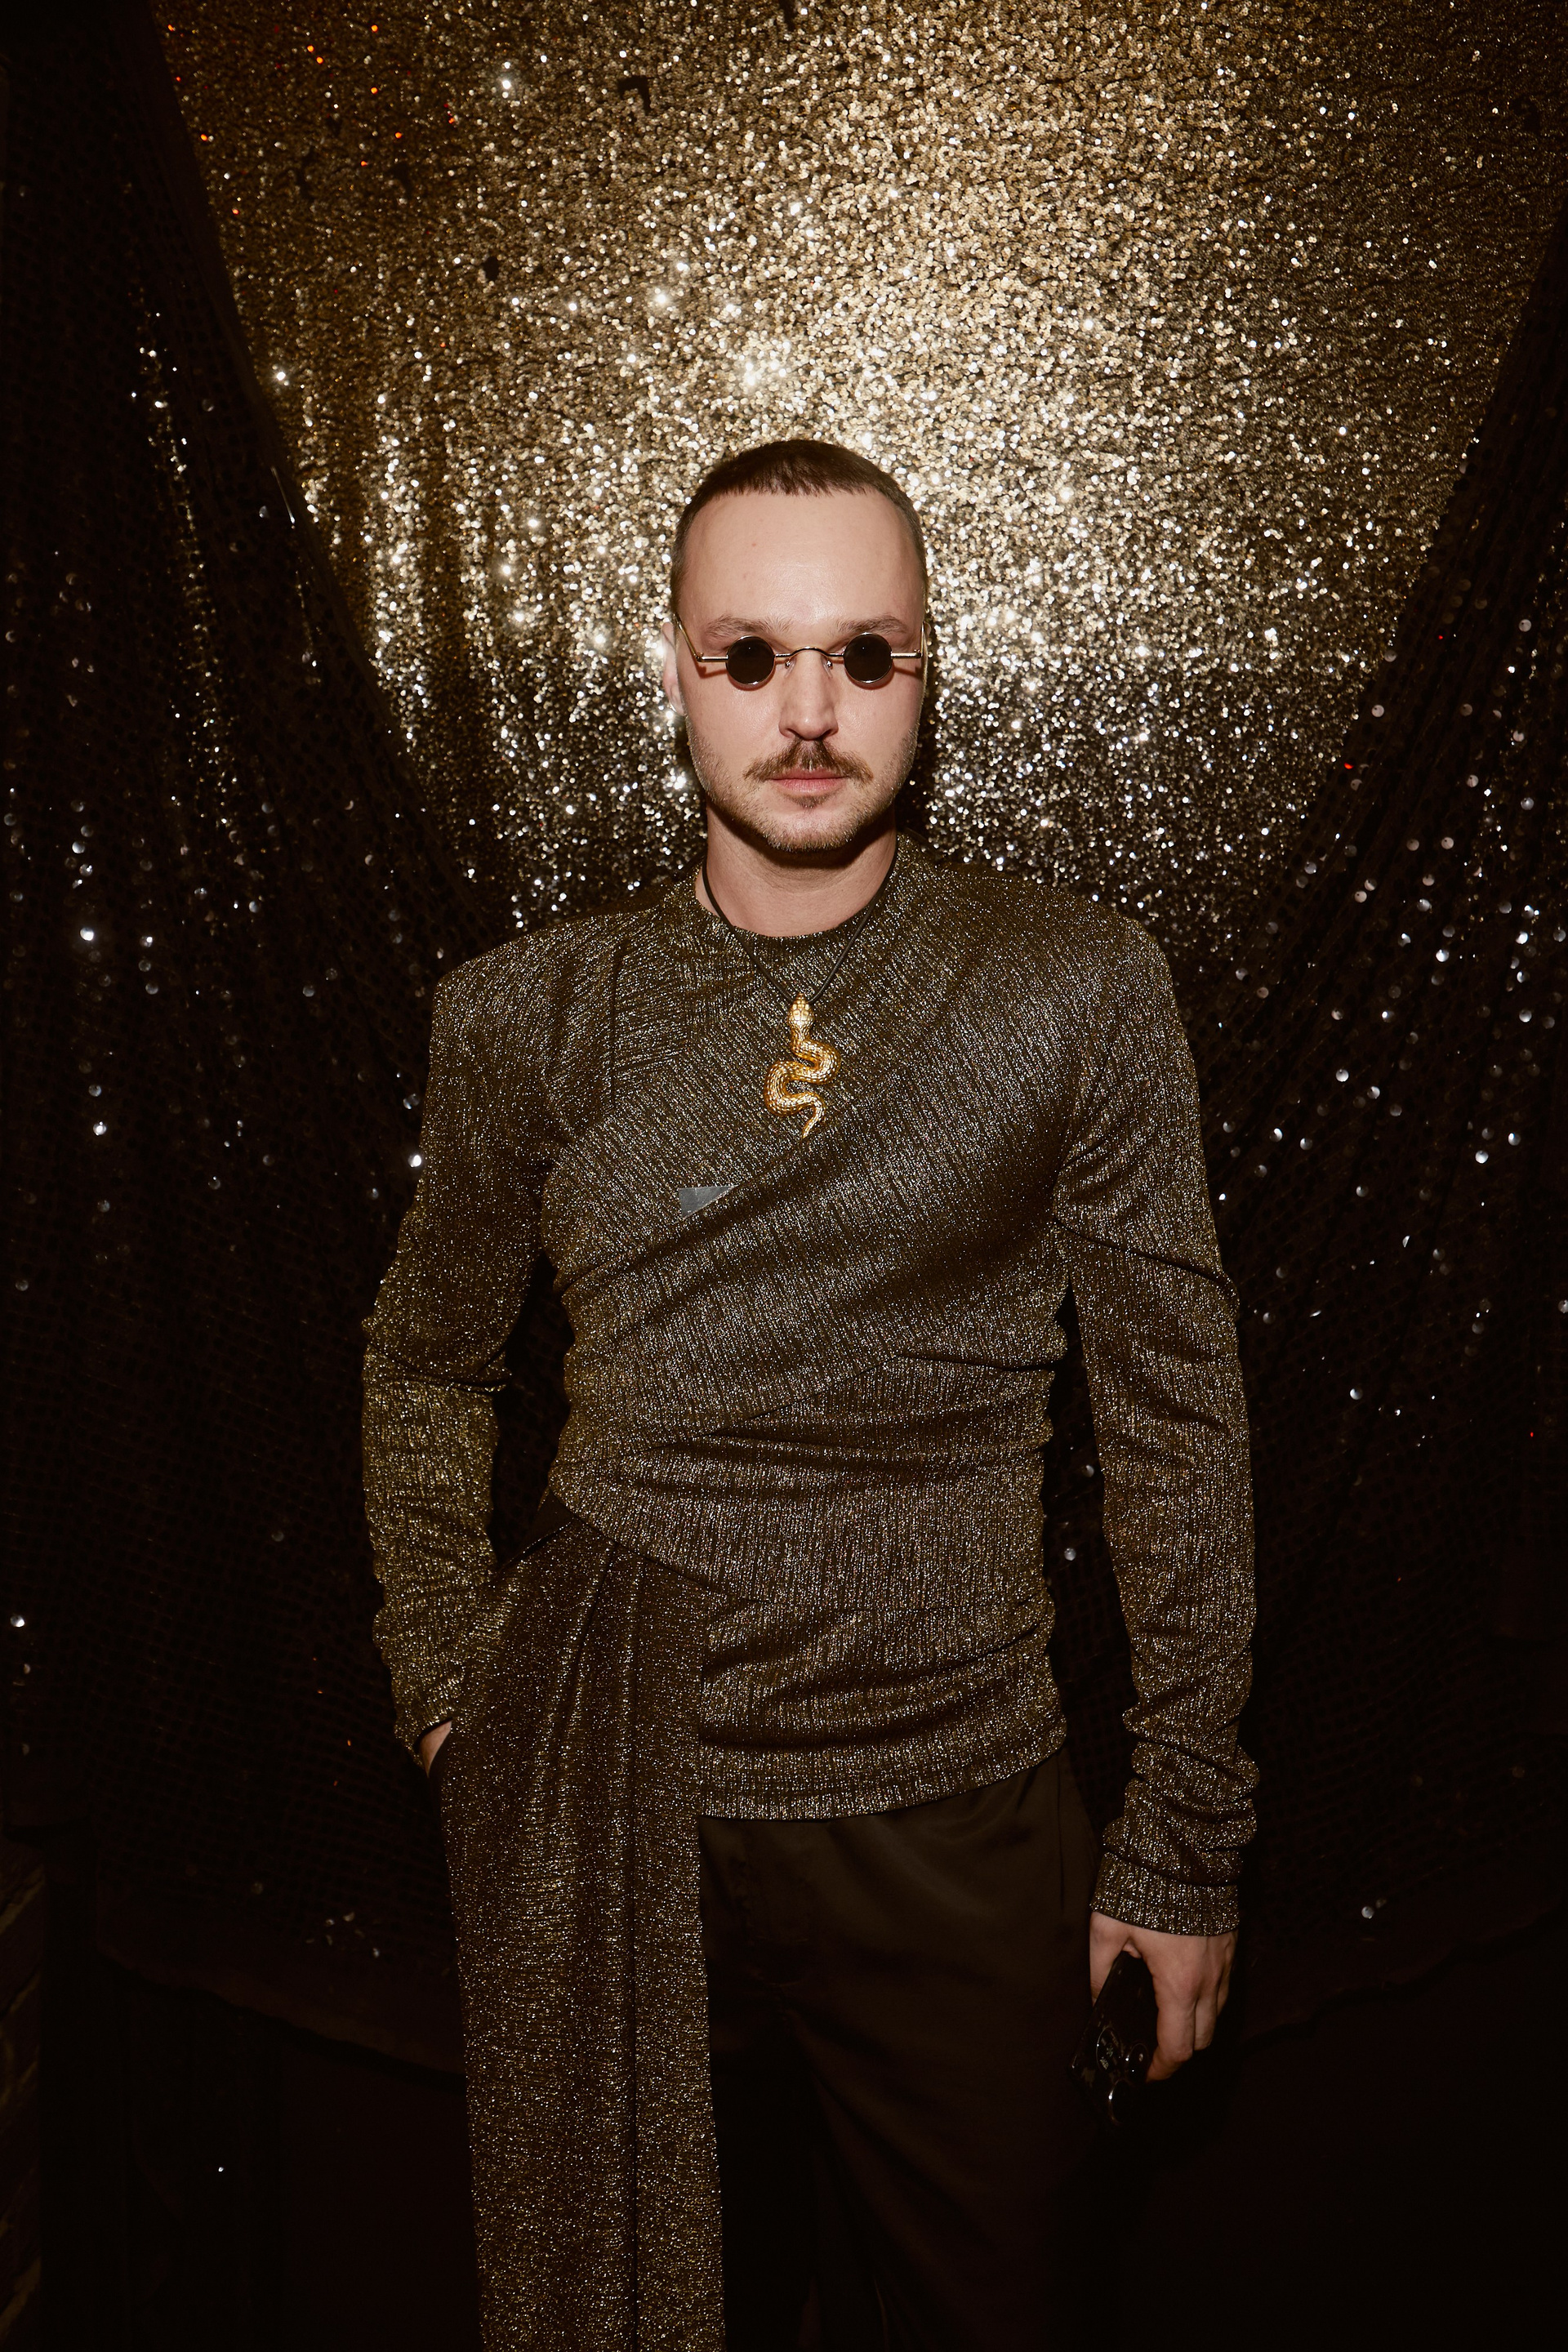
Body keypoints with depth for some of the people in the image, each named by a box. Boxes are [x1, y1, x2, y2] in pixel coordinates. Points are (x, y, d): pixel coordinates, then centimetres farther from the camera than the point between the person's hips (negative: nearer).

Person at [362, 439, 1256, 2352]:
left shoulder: (1080, 996, -6)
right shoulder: (526, 1016, -1)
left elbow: (1176, 1417, -2)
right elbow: (425, 1364, 14)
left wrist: (1186, 1835, 0)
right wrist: (453, 1675, 4)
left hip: (956, 1819, -1)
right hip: (604, 1816, 1)